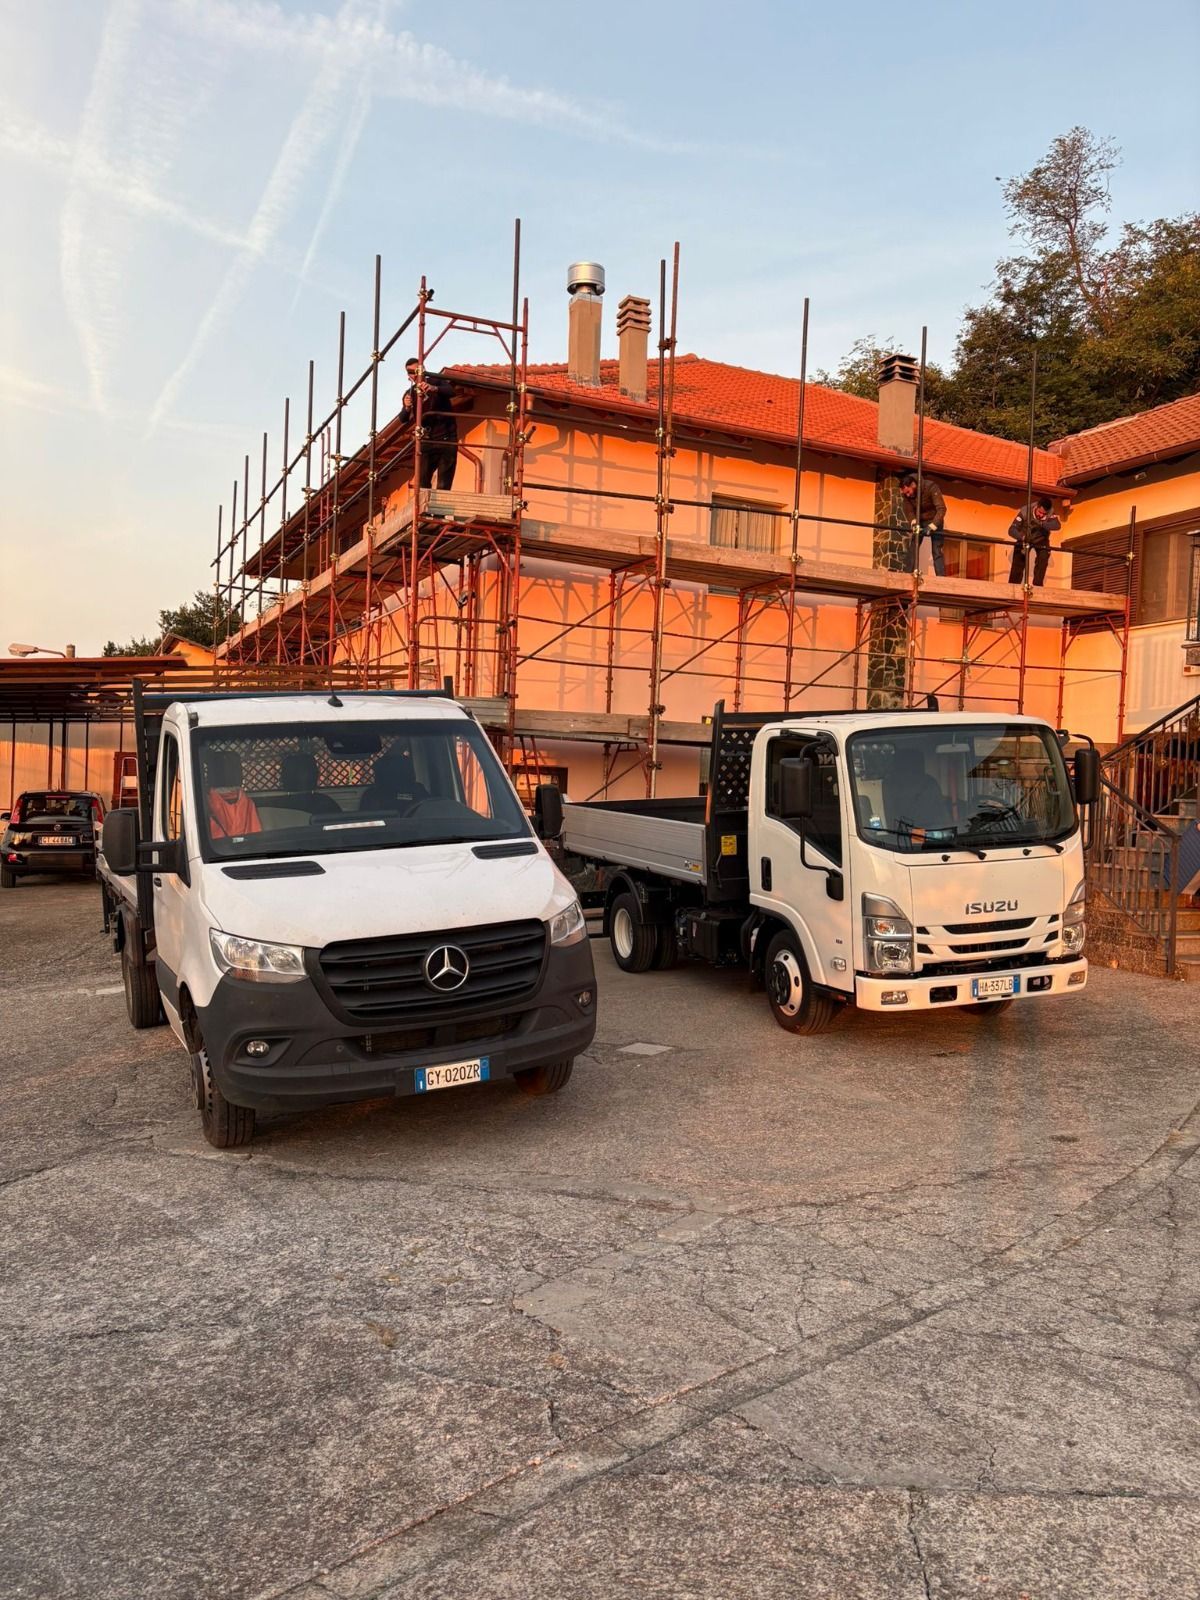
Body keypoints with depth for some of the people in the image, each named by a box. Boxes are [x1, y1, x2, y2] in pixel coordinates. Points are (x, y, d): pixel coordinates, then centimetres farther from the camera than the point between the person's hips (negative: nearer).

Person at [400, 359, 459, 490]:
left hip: (447, 439, -3)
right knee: (422, 482, -7)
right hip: (427, 441, 3)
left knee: (443, 485, -8)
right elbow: (403, 419, -3)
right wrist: (407, 408, -26)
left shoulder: (436, 381, 1)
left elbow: (451, 392, -20)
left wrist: (434, 389, -40)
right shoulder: (409, 394, 8)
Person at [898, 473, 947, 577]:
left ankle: (941, 577, -17)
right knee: (913, 549, -3)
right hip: (919, 521, 4)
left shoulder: (931, 487, -29)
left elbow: (942, 509, -31)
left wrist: (931, 526, -39)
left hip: (934, 520, -4)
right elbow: (908, 511, -15)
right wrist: (914, 524, -34)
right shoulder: (905, 493, -17)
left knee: (937, 551, -13)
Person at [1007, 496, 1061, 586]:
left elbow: (1057, 525, -43)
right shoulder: (1025, 511, -31)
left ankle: (1037, 586, -13)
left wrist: (1041, 524, -56)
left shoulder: (1050, 512, -26)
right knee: (1018, 563, -12)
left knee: (1043, 558, -21)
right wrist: (1022, 537, -54)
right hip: (1024, 539, -1)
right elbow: (1011, 530, -34)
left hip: (1041, 540, 1)